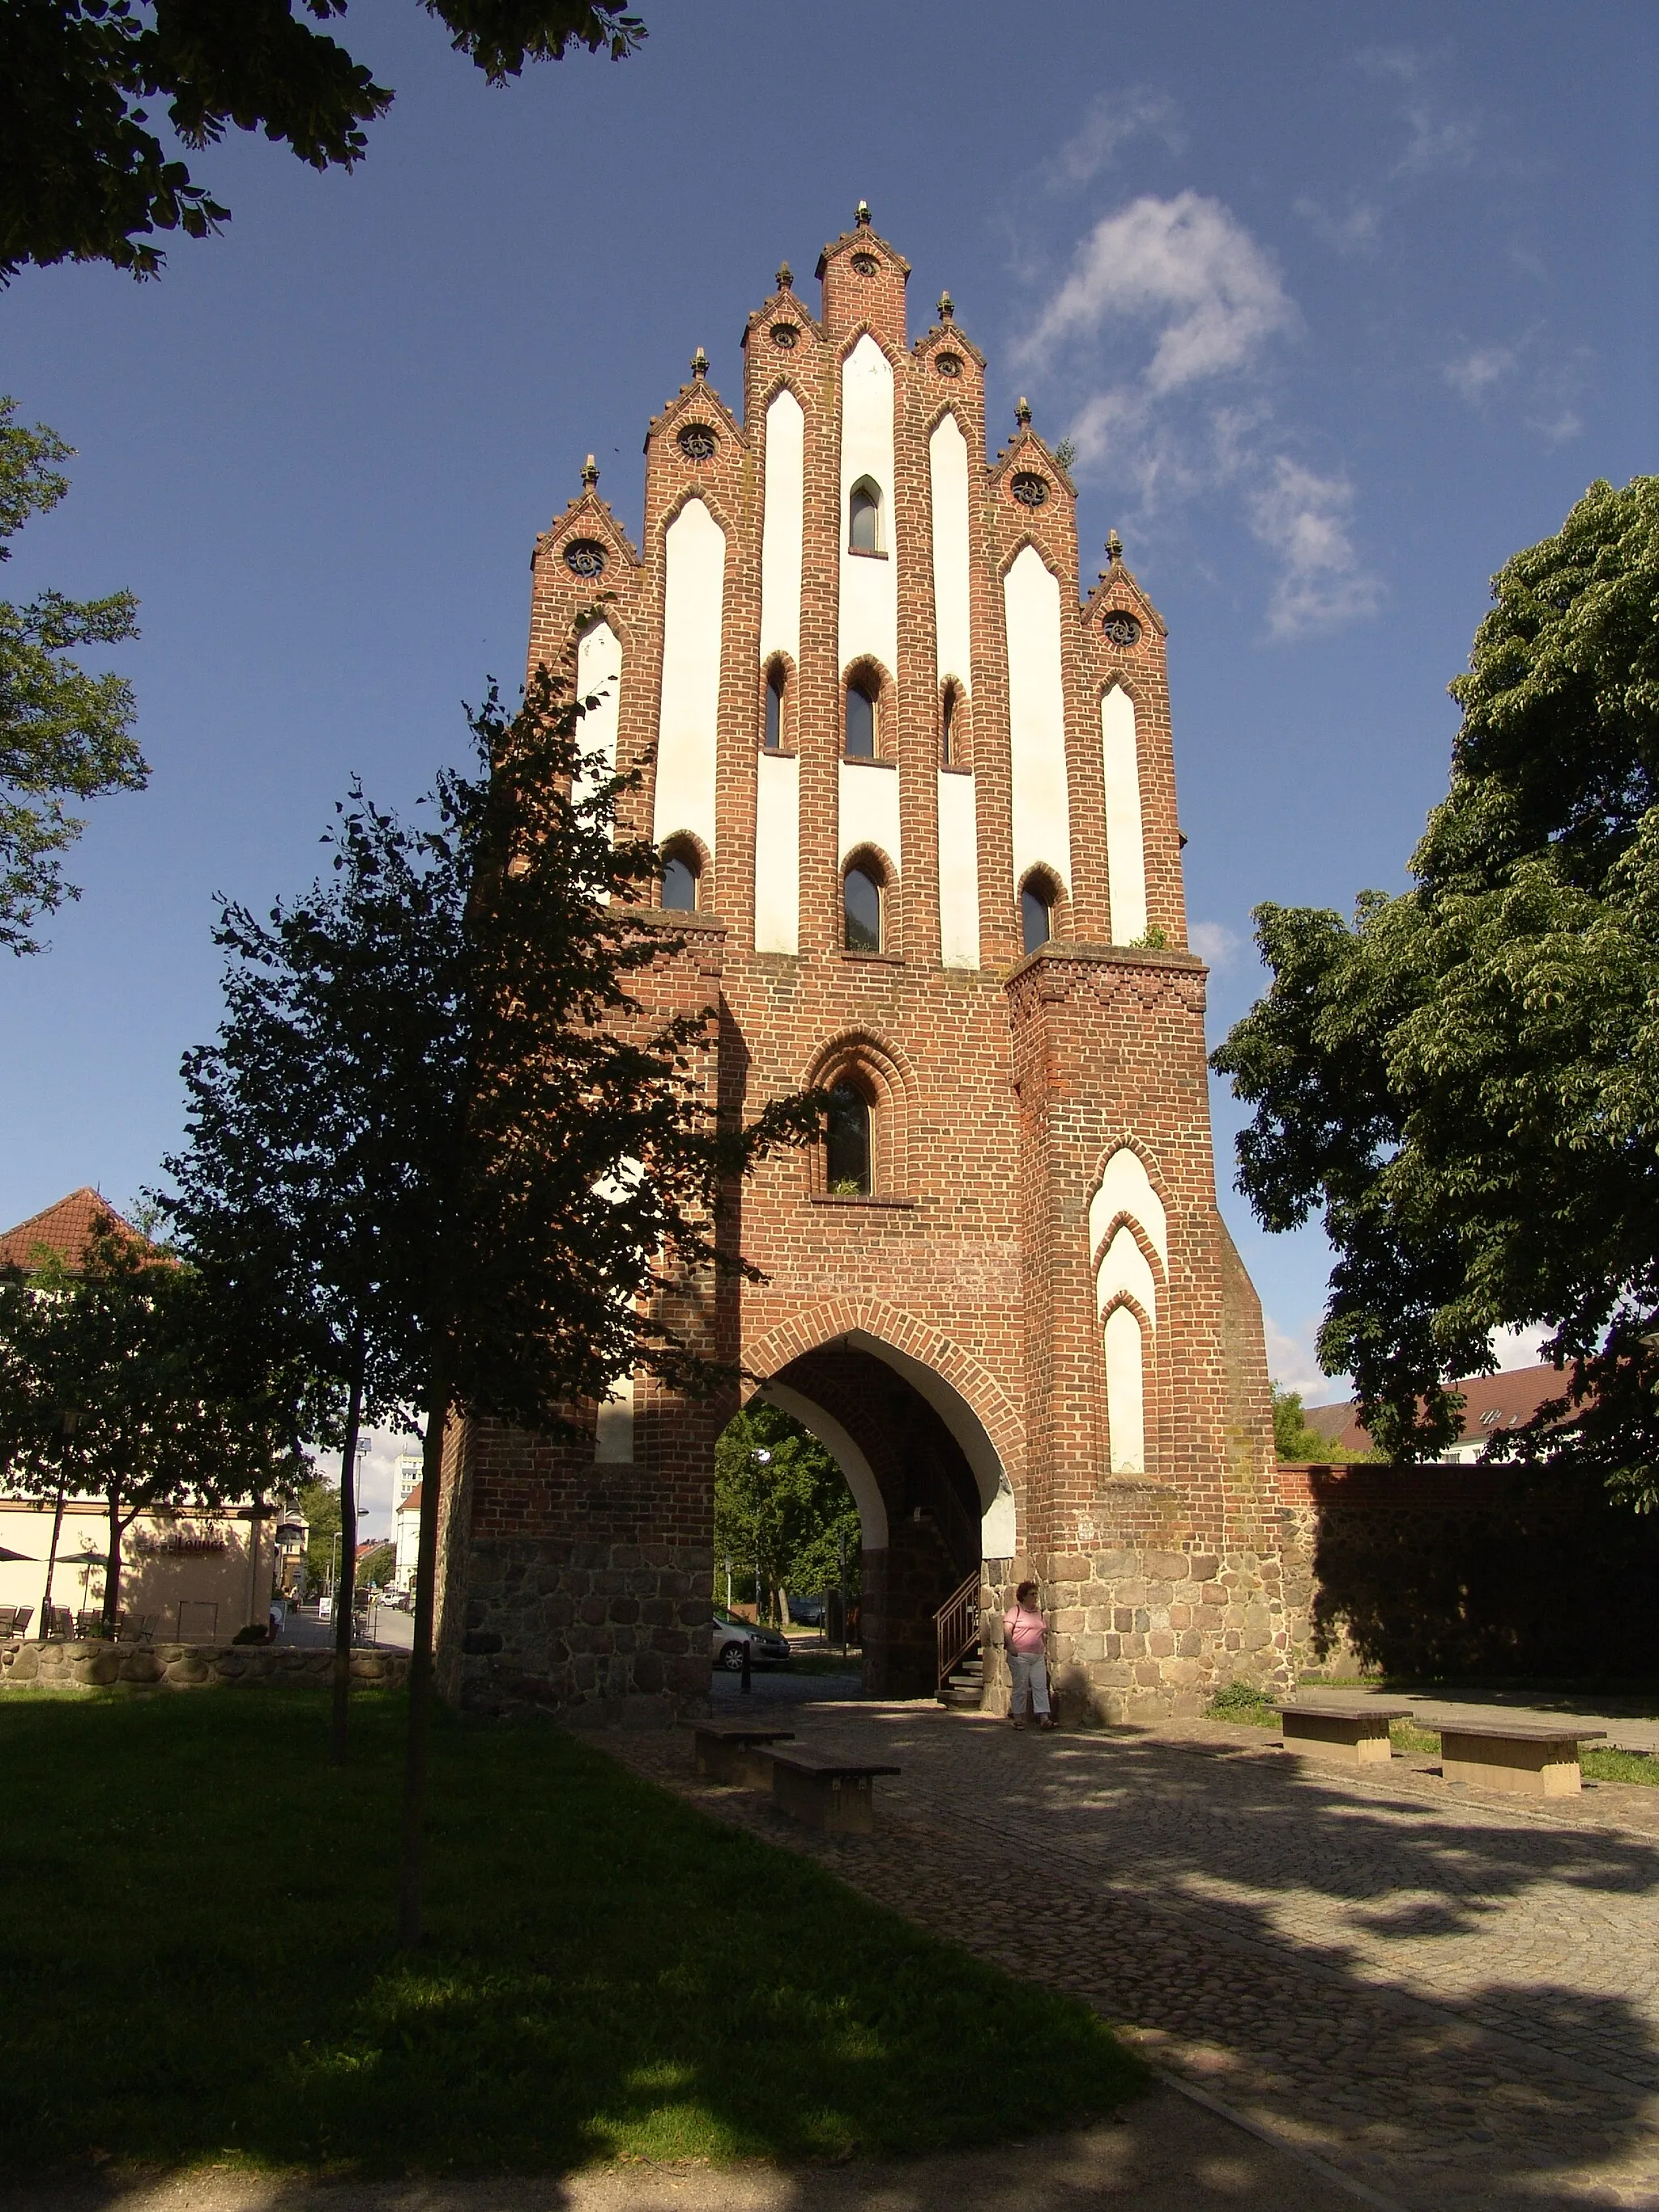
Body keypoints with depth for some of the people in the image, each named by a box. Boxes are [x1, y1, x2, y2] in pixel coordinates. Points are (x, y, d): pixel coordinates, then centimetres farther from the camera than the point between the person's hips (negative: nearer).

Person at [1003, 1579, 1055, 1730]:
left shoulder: (1038, 1613, 18)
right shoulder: (1015, 1610, -1)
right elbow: (1007, 1629, -12)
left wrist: (1045, 1652, 18)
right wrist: (1011, 1645, -24)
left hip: (1038, 1657, 6)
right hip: (1020, 1656, -6)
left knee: (1041, 1686, -2)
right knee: (1021, 1687, -1)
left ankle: (1044, 1718, -4)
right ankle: (1018, 1718, 7)